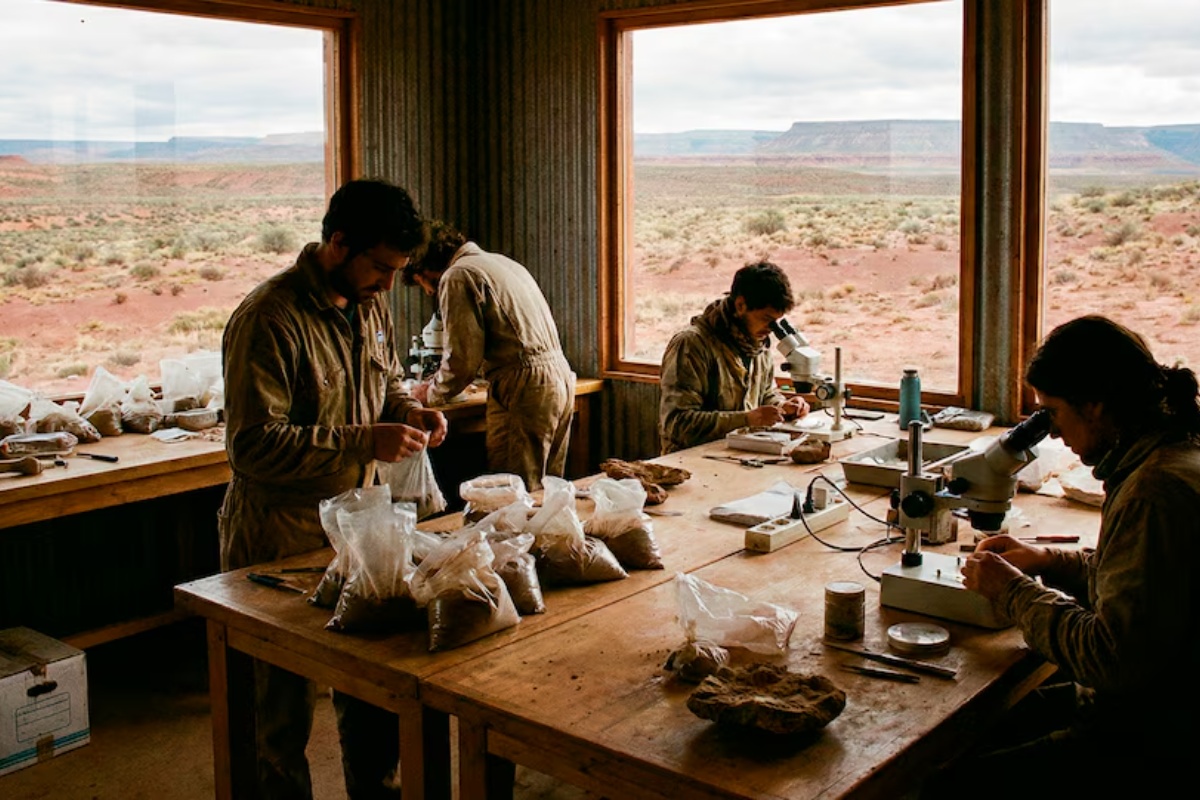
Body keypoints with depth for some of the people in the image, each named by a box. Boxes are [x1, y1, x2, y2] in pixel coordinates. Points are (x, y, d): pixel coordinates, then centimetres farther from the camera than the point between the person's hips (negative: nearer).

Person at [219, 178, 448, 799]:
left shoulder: (370, 306, 6)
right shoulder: (268, 320, -20)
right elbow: (254, 446, -24)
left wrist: (410, 413, -1)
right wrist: (364, 443, -27)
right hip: (282, 543, -7)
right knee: (285, 708, 7)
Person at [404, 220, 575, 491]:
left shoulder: (457, 276, -5)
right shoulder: (501, 262, 23)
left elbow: (463, 357, -11)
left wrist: (431, 394, 7)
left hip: (524, 387, -9)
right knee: (546, 489, 13)